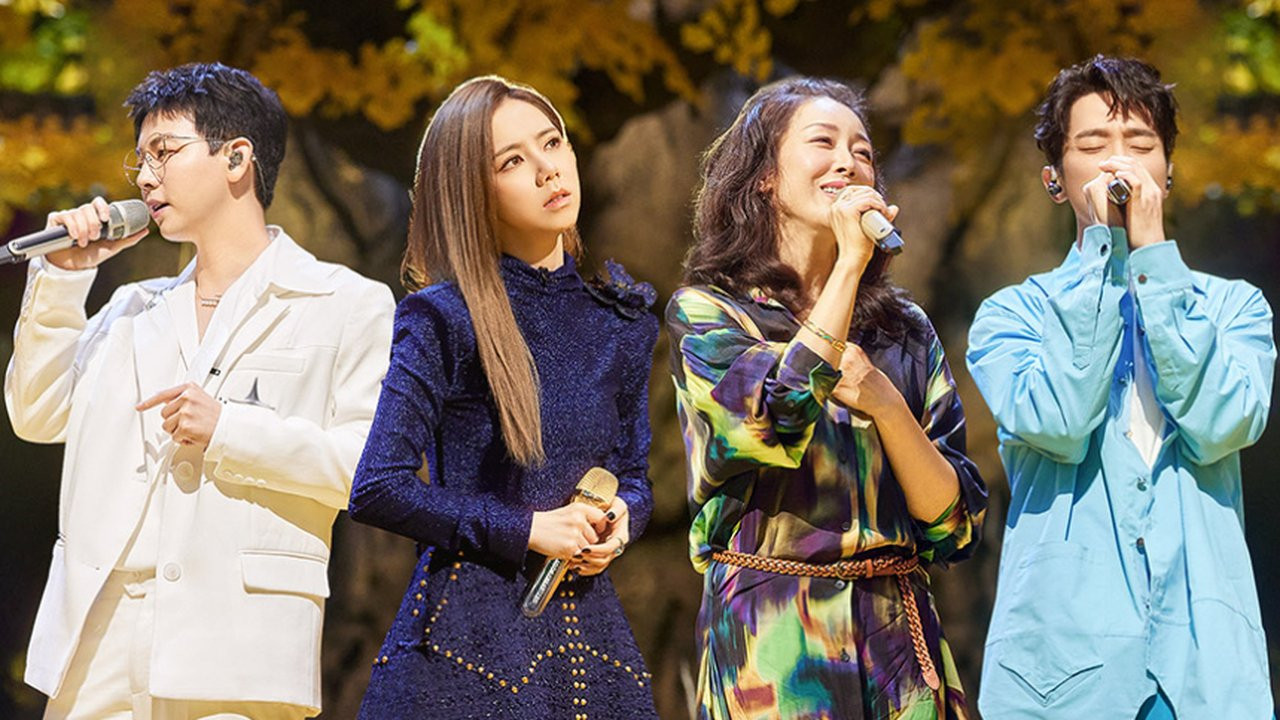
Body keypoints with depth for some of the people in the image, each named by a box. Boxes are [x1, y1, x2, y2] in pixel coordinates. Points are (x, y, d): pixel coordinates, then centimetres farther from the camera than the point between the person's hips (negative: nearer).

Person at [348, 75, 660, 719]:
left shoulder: (621, 321, 11)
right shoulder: (445, 319, -5)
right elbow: (377, 489, -10)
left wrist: (621, 519, -2)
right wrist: (527, 529, -12)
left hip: (586, 616, 5)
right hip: (466, 634, -5)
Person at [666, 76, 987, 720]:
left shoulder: (906, 333, 12)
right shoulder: (704, 312, 1)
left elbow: (953, 522, 5)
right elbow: (776, 425, -20)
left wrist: (884, 404, -10)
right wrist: (850, 264, -15)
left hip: (900, 642, 4)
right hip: (772, 645, -4)